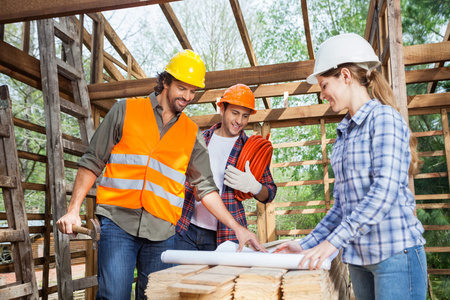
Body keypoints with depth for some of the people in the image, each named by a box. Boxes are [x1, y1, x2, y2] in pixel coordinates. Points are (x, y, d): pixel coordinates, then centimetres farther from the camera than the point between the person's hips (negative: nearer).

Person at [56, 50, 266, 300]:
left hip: (162, 232, 3)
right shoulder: (125, 111, 6)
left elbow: (205, 186, 10)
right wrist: (73, 210, -1)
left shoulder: (192, 134, 12)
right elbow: (92, 162, 7)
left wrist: (237, 228, 2)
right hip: (119, 222, -2)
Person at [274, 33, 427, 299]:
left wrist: (334, 240, -22)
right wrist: (307, 245, 7)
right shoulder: (344, 133, 14)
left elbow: (386, 189, -19)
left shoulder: (384, 118, -8)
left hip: (396, 251, -7)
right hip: (359, 257, 7)